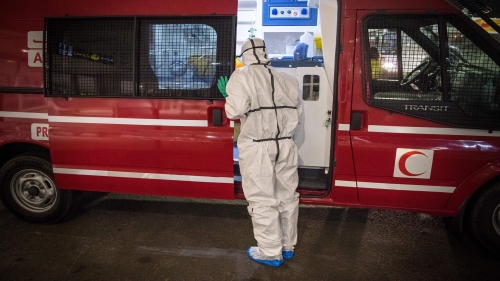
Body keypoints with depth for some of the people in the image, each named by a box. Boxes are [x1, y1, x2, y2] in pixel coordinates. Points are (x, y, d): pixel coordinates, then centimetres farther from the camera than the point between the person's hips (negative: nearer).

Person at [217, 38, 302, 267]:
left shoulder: (241, 77, -5)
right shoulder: (285, 79, 9)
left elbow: (236, 111, -16)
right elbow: (296, 111, 10)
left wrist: (228, 95, 3)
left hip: (257, 146, -5)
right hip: (285, 143, 6)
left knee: (262, 200, 4)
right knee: (286, 196, 15)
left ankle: (270, 252, 14)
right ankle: (287, 246, 30)